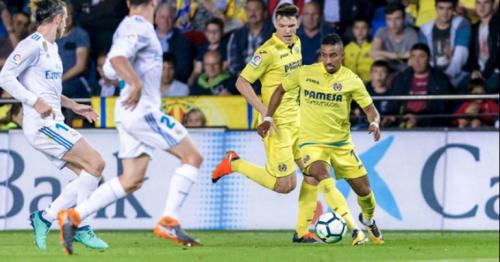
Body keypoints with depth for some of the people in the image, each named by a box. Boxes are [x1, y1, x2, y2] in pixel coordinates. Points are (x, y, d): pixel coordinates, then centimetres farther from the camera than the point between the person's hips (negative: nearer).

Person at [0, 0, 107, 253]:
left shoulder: (51, 47, 18)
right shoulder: (33, 44, -10)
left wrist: (74, 106, 23)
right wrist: (37, 102, -24)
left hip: (53, 123, 10)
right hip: (41, 124, -10)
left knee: (90, 175, 2)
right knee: (95, 163, -15)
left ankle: (44, 218, 5)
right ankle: (81, 227, -10)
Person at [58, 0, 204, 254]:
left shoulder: (126, 27, 16)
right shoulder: (140, 28, -12)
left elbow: (109, 70, 23)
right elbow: (117, 58, -28)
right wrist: (137, 83, -38)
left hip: (129, 111, 9)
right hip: (142, 109, -9)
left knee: (132, 180, 8)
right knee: (192, 157, -5)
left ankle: (73, 216, 3)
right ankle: (168, 221, -10)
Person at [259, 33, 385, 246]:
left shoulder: (351, 80, -6)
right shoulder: (305, 74, -6)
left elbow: (370, 109, -1)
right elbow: (280, 90, 10)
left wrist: (374, 123, -23)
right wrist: (268, 119, 4)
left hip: (342, 143, 2)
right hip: (312, 142, -2)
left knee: (364, 190, 4)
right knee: (322, 175, -32)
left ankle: (368, 220, 42)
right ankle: (354, 230, -34)